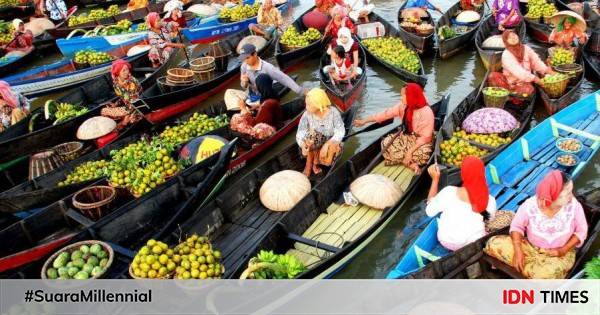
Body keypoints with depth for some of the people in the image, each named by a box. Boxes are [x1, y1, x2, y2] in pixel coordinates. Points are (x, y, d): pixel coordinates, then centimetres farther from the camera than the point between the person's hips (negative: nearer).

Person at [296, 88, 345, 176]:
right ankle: (309, 164, -13)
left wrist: (327, 144, -33)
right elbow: (300, 133, -19)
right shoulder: (307, 114, -16)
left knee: (326, 161, -32)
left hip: (331, 143, -1)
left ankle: (315, 160, 6)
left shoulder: (333, 112, -19)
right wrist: (303, 145, -40)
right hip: (314, 146, 1)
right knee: (312, 134, -33)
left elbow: (340, 132, -19)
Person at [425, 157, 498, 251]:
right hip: (475, 245, 1)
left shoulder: (449, 192, -28)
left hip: (447, 242, -1)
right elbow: (490, 219, 0)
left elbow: (429, 211, -11)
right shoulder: (490, 201, -22)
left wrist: (435, 179, -10)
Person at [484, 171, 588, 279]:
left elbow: (581, 231, -3)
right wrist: (518, 251, -21)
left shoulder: (574, 205, -15)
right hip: (531, 248, 1)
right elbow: (516, 226, -6)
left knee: (547, 274, -37)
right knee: (494, 244, -21)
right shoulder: (530, 204, -16)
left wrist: (564, 250, -17)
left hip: (560, 254, 0)